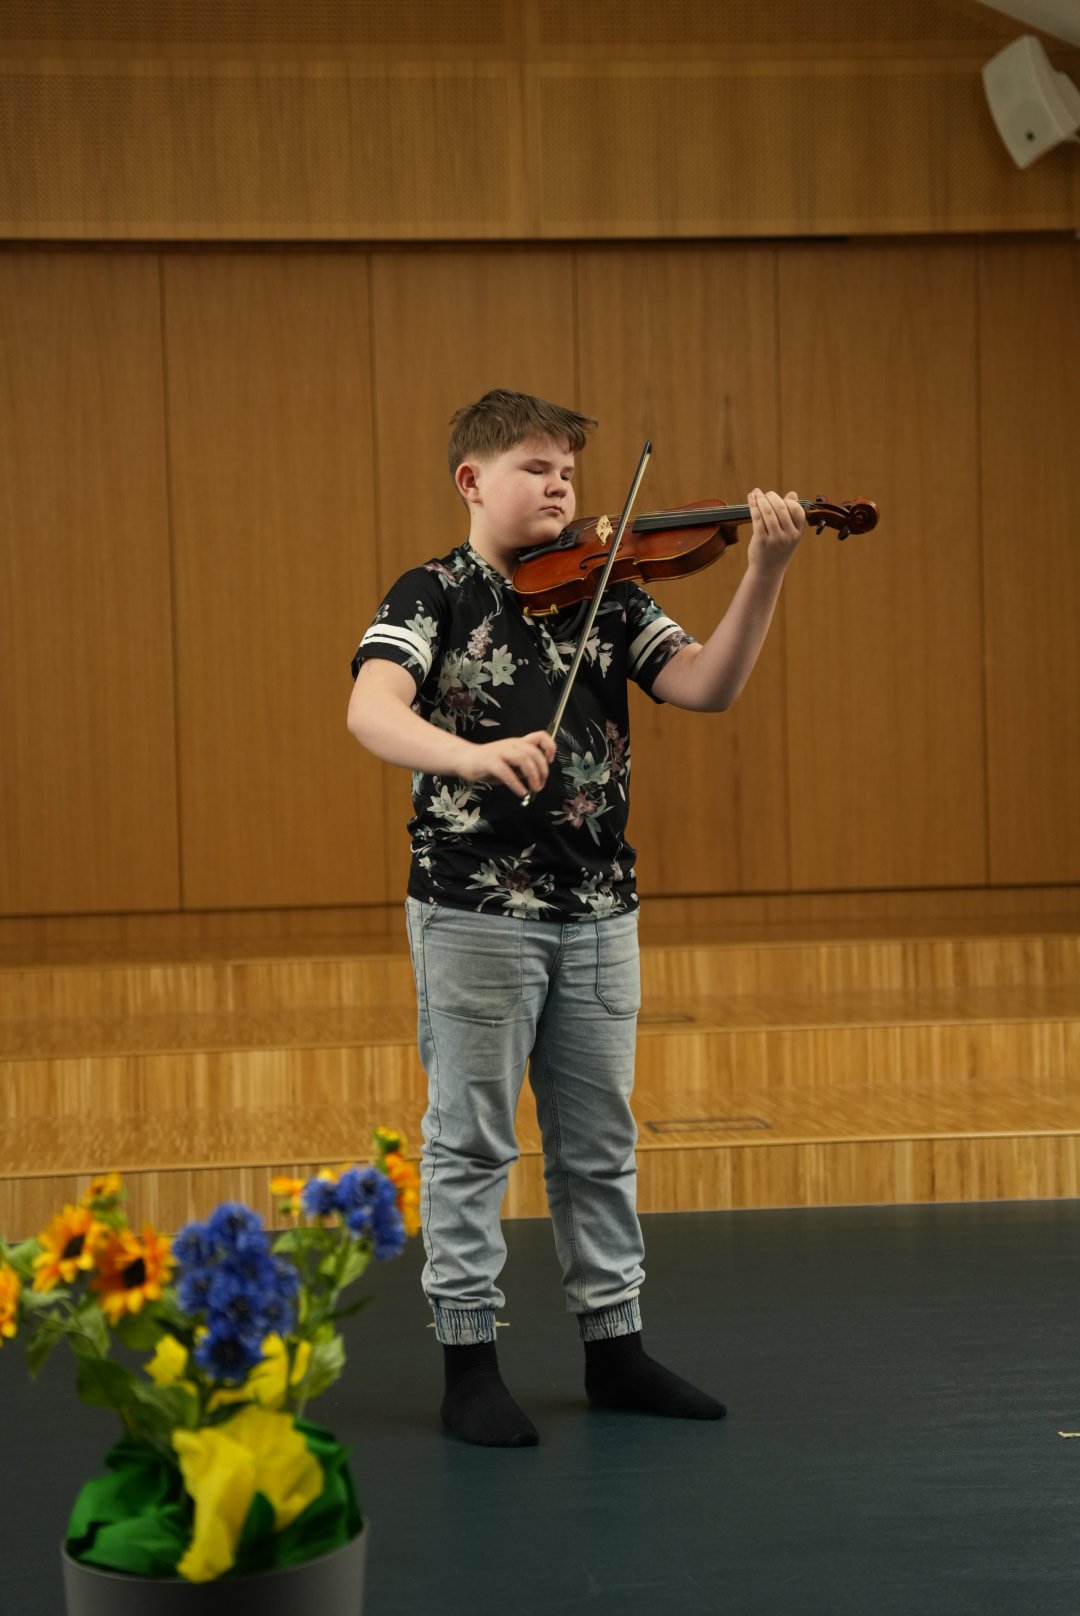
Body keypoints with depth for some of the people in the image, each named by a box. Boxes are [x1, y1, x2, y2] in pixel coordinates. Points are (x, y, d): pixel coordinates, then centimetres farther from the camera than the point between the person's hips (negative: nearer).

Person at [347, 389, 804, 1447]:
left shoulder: (605, 596, 8)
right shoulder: (432, 595, -4)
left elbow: (707, 685, -5)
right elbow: (371, 710, -22)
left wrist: (764, 571, -19)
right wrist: (470, 754, -41)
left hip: (599, 911, 5)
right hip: (474, 910, -5)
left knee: (599, 1141, 13)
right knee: (470, 1142, 3)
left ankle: (613, 1345, 25)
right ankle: (469, 1360, 13)